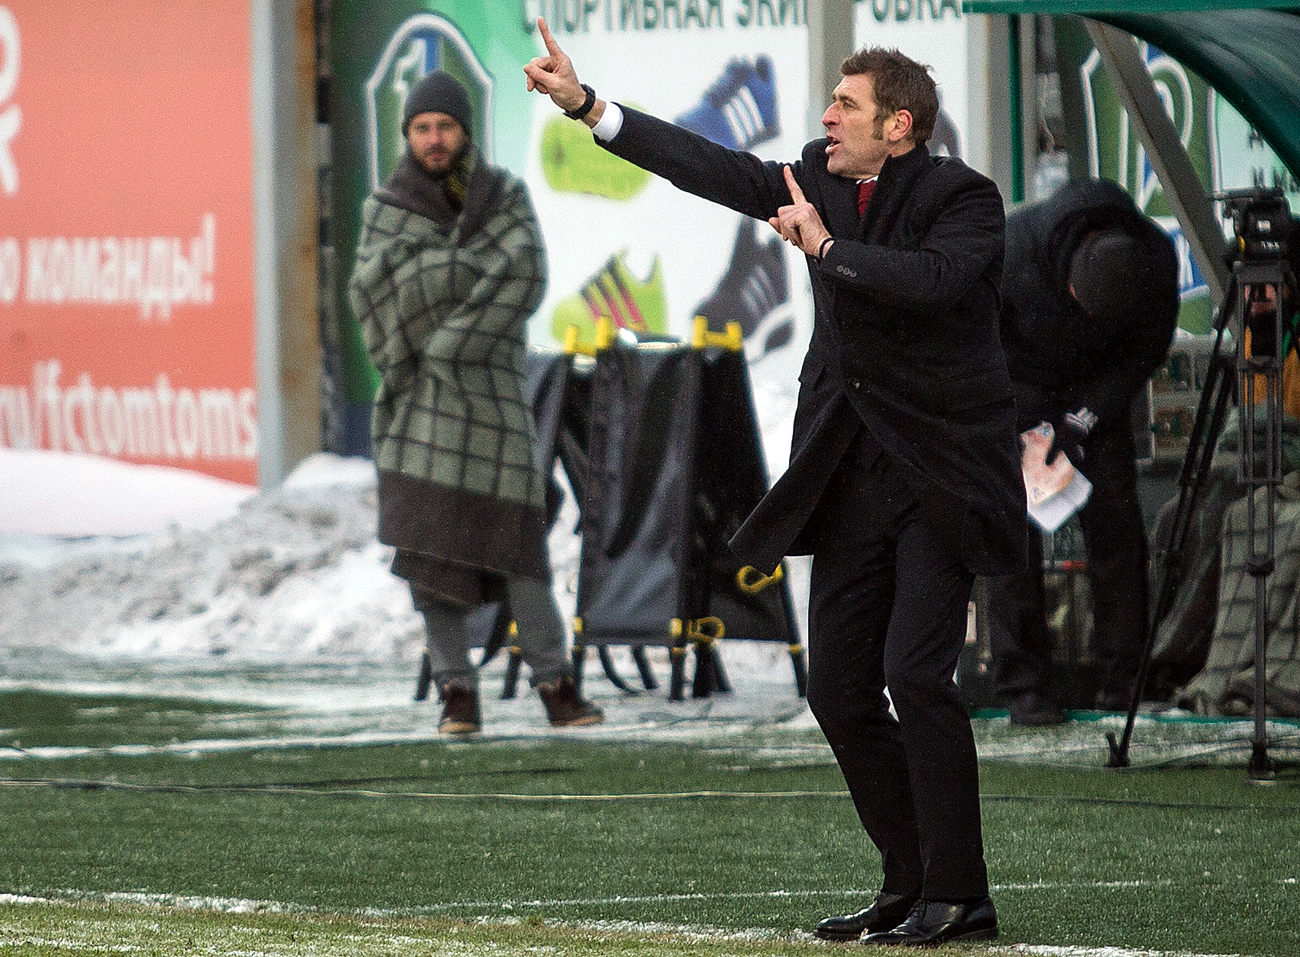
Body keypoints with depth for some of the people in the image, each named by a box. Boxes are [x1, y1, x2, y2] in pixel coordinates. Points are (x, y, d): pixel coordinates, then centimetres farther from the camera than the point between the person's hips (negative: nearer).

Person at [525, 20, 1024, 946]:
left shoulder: (962, 197, -11)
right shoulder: (822, 180, 8)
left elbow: (933, 280, -29)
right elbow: (719, 170, 8)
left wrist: (827, 246, -21)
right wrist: (584, 103, 5)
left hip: (944, 476, -7)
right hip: (854, 477, 7)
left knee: (915, 669, -17)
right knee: (839, 685, 5)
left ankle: (959, 896, -10)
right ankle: (910, 884, 14)